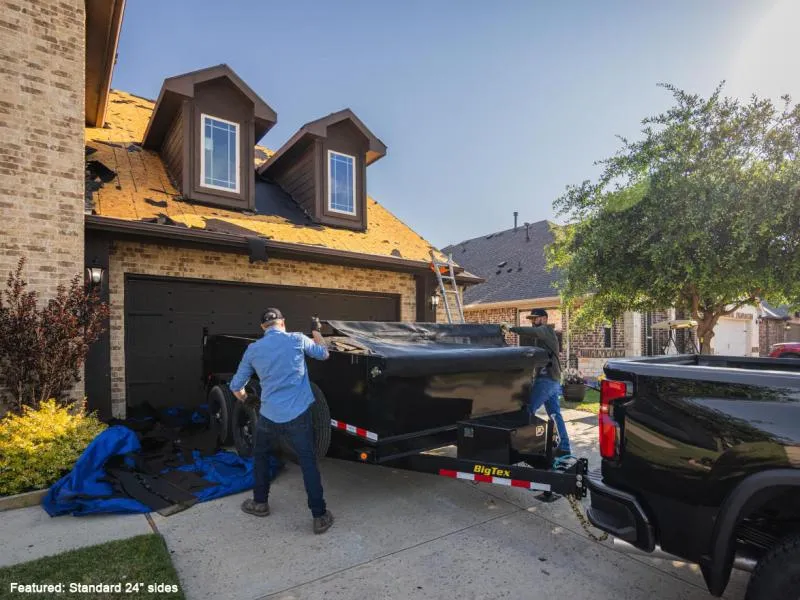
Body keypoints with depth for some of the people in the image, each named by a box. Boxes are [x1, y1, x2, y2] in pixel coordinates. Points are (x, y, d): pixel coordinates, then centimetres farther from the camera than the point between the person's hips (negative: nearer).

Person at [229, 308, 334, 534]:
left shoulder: (253, 349, 1)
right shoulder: (297, 340, -3)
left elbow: (236, 385, 11)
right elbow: (323, 354, 14)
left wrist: (242, 397, 34)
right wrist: (316, 331, 30)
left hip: (269, 416, 1)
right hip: (299, 415, -1)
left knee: (261, 456, 27)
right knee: (308, 463, 6)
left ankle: (260, 503, 38)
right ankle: (320, 516, 9)